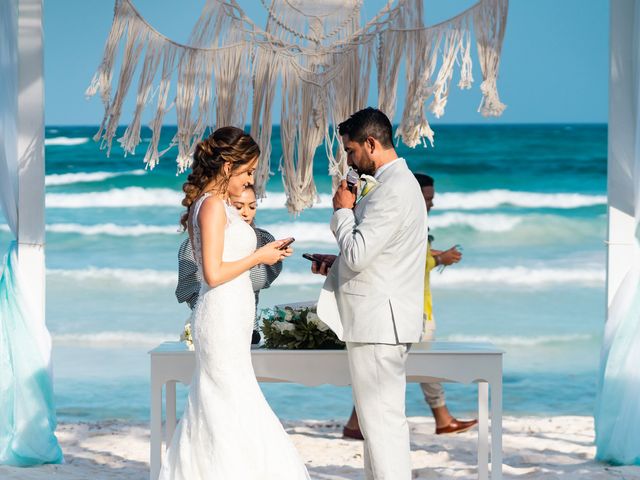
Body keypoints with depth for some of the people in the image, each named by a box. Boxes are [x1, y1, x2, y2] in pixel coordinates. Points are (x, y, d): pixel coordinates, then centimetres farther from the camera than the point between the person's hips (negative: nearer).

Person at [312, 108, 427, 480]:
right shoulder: (398, 182, 16)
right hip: (383, 320, 11)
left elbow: (356, 254, -22)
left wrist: (343, 210, -7)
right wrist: (336, 265, 14)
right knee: (386, 419, 15)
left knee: (382, 420, -7)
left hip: (378, 321, -11)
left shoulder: (393, 189, -18)